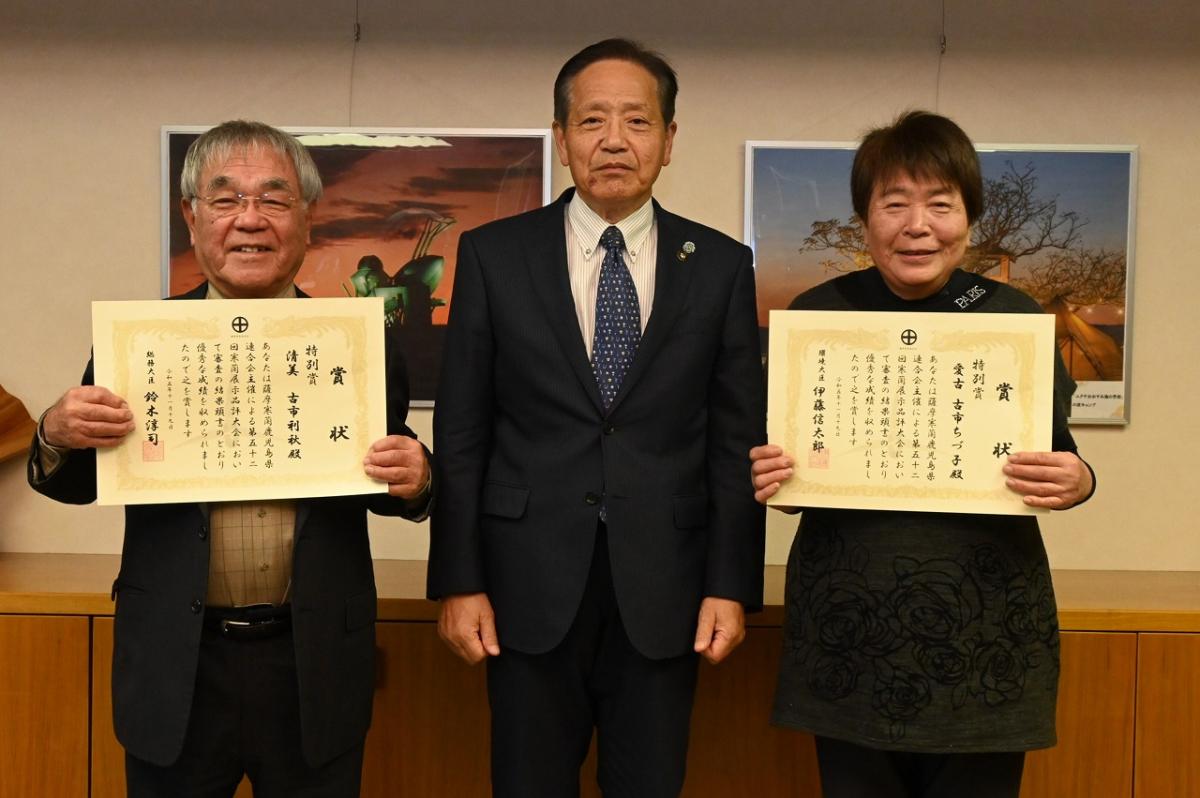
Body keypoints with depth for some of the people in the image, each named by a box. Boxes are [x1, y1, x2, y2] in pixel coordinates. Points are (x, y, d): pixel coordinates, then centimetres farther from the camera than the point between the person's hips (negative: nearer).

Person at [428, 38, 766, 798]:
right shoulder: (492, 254, 0)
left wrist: (732, 585, -2)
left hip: (663, 590, 1)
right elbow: (462, 431, 0)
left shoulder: (720, 264, 2)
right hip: (530, 586, 0)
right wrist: (459, 580, -3)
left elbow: (738, 438, 2)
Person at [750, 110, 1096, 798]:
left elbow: (1059, 456, 6)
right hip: (847, 628, 0)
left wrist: (1078, 482, -15)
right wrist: (763, 477, -14)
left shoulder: (1015, 317, -1)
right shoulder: (816, 314, -1)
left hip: (986, 634, 0)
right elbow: (786, 463, 8)